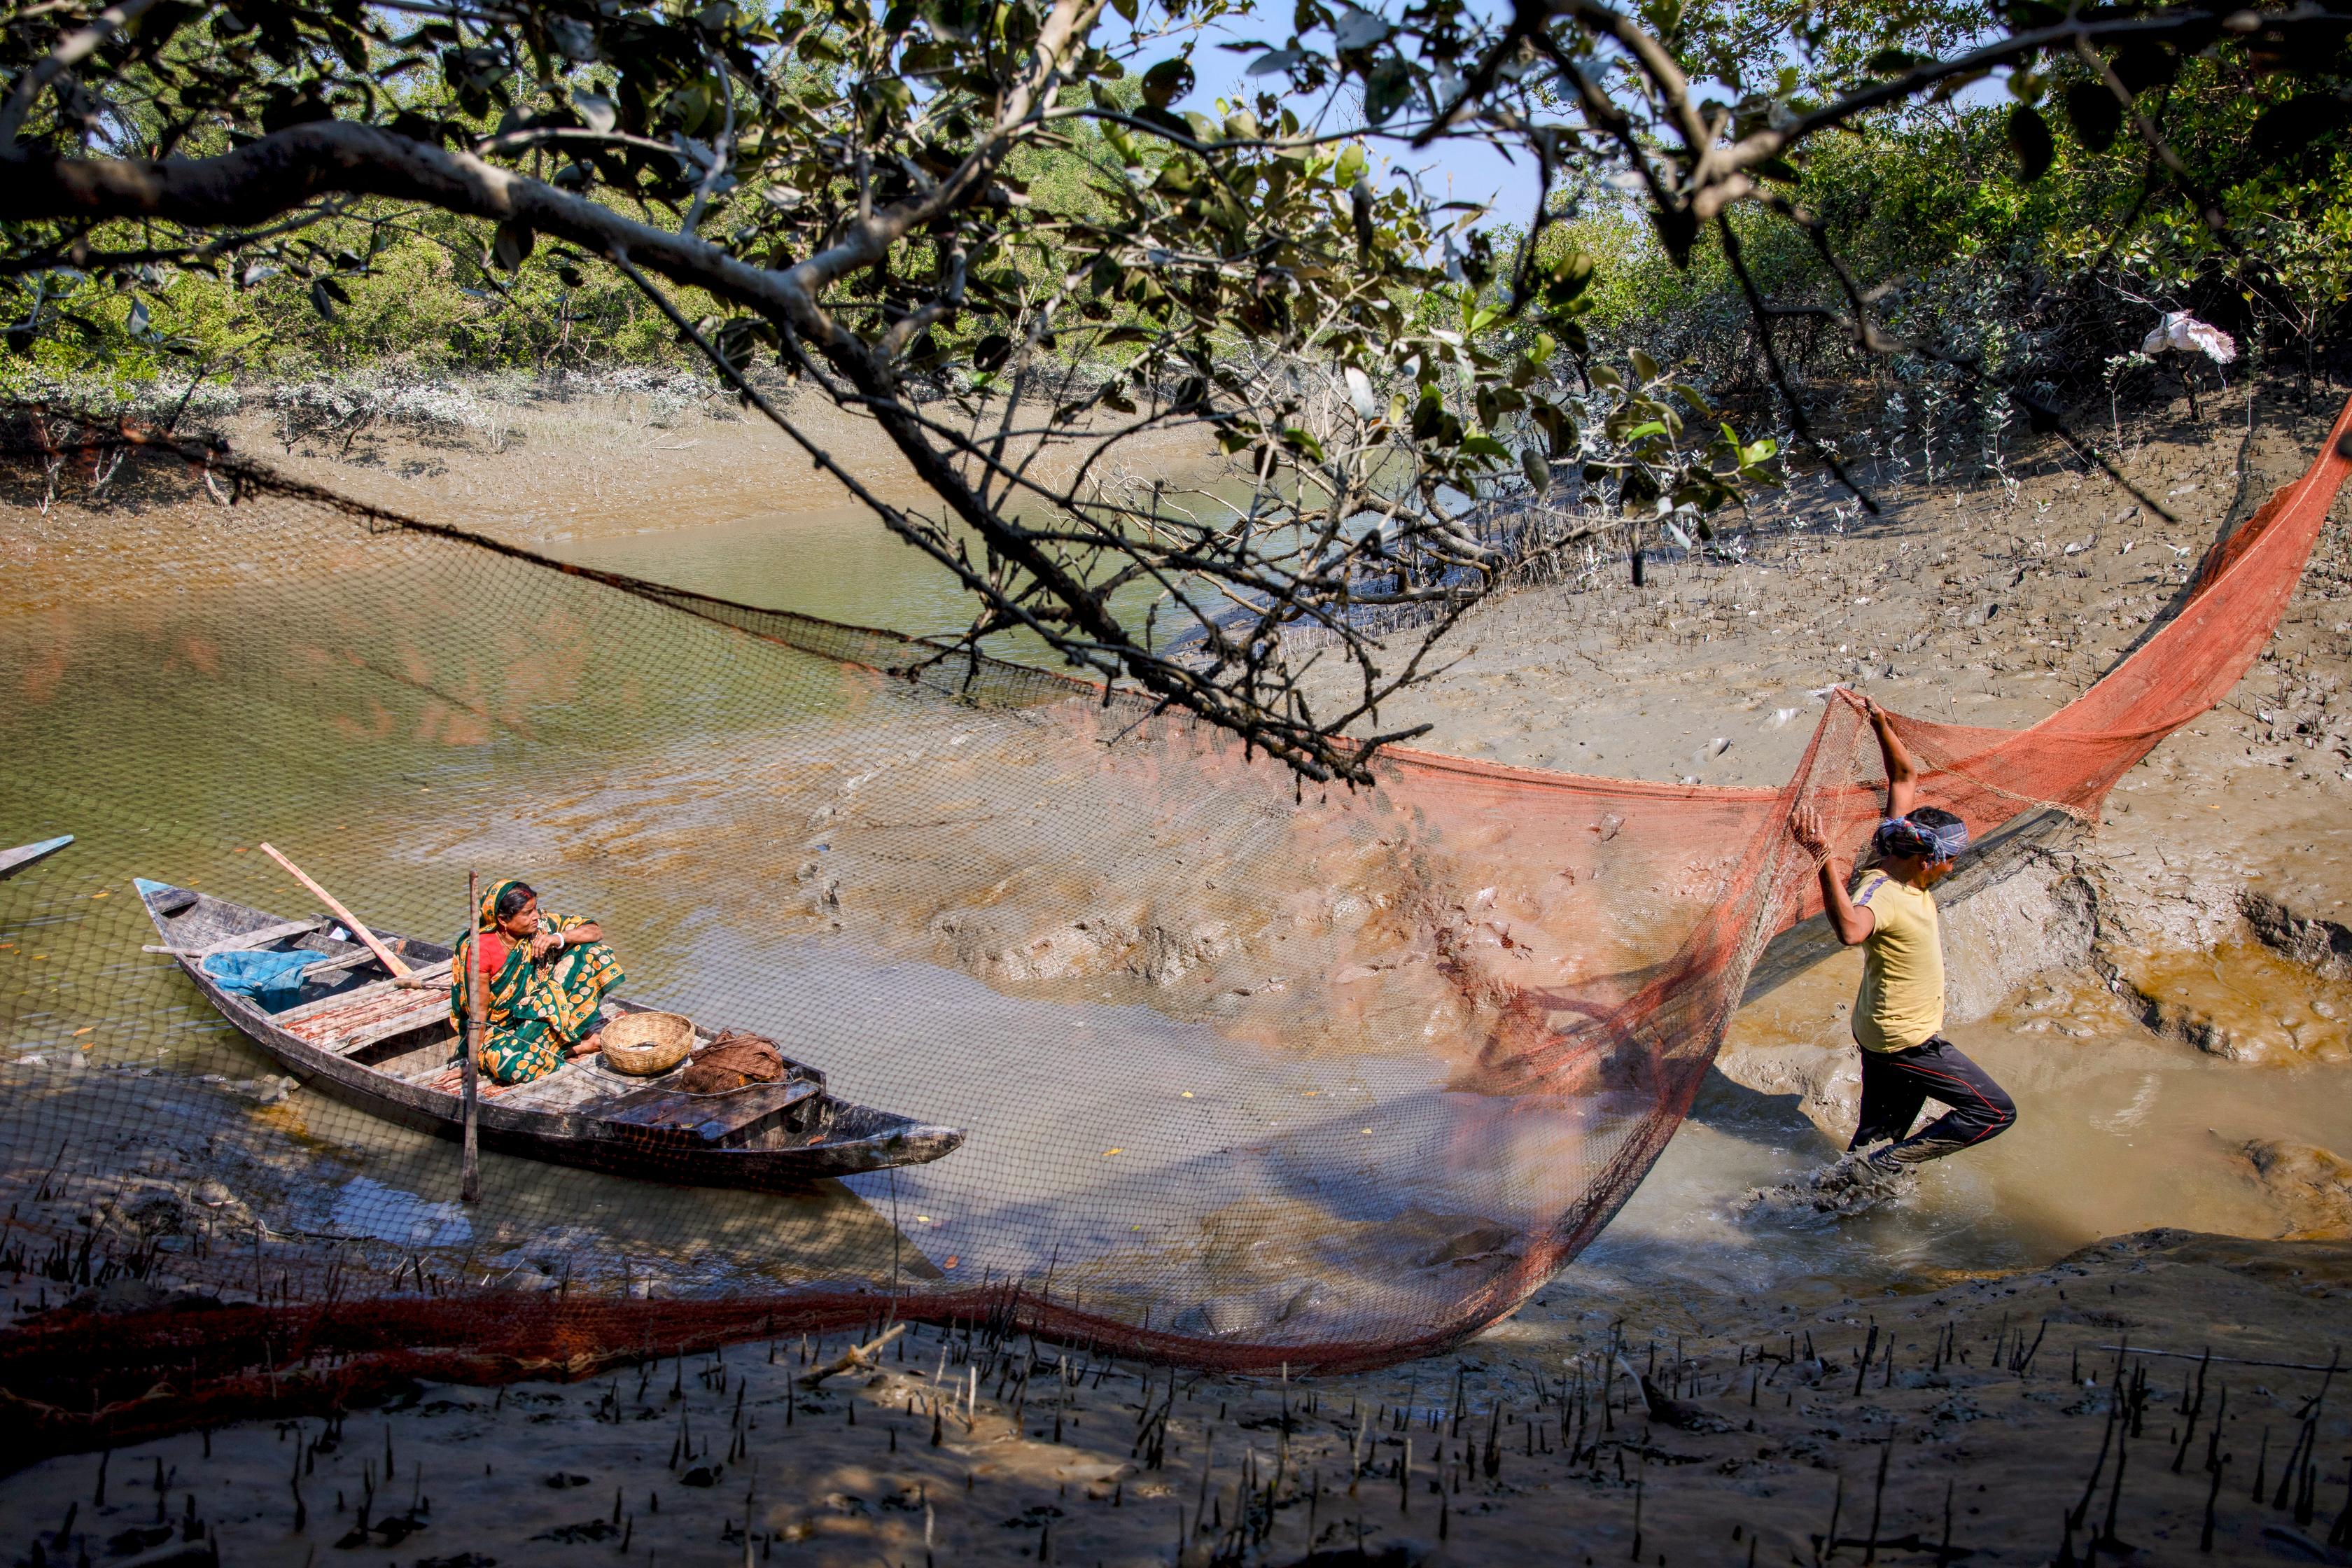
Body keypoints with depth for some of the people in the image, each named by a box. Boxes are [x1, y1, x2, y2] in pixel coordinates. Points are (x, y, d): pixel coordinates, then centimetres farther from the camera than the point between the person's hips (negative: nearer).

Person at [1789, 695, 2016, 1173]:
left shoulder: (1902, 867, -3)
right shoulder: (1881, 893, -29)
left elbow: (1906, 779, 5)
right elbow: (1851, 930, -55)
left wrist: (1880, 722, -4)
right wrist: (1825, 863, -63)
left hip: (1879, 1031, 9)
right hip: (1907, 1043, -9)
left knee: (1875, 1135, 19)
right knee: (1996, 1112, 1)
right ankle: (1891, 1161, 2)